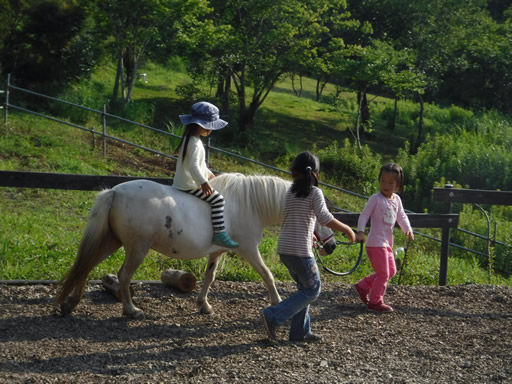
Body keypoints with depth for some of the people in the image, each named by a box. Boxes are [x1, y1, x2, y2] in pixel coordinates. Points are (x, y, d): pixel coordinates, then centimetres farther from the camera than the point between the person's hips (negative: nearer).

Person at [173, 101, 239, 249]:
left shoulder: (191, 139, 14)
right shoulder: (195, 143, -20)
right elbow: (193, 166, -31)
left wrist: (208, 174, 32)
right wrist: (203, 182, -37)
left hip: (181, 183, 11)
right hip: (189, 185, -11)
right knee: (217, 199, -18)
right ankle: (219, 234, -23)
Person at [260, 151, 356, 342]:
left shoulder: (290, 192, 10)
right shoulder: (315, 192, -9)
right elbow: (324, 218, -22)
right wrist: (347, 229, -11)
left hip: (284, 249, 7)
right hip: (300, 250, -7)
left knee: (305, 287, 18)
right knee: (313, 289, 4)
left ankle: (300, 332, 17)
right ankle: (273, 316, -7)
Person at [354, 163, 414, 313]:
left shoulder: (396, 199, 8)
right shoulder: (375, 199, -13)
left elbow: (401, 216, 15)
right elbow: (364, 215, -14)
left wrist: (408, 229, -1)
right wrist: (360, 231, -27)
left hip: (387, 242, 8)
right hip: (376, 243, -8)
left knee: (391, 271, 16)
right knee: (383, 273, -5)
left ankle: (363, 286, 28)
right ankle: (375, 301, 9)